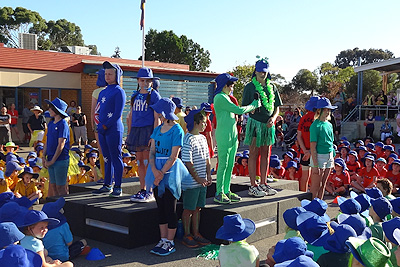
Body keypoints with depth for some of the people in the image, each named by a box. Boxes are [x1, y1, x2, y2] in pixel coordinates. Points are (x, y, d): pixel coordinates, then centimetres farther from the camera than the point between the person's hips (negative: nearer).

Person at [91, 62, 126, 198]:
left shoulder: (119, 92, -6)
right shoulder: (103, 92, 18)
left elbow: (118, 113, -13)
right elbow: (97, 111, 19)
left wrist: (106, 126, -13)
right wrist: (99, 124, 3)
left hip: (114, 129, -8)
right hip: (102, 130, 8)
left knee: (116, 158, -3)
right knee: (107, 158, 13)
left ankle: (117, 187, 2)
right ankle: (107, 186, 20)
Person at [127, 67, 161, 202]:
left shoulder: (154, 95, -3)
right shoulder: (135, 95, 14)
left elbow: (157, 118, -7)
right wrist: (129, 134, 15)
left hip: (148, 129, -6)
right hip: (136, 130, 6)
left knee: (147, 162, -5)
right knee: (139, 161, 9)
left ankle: (150, 192, 2)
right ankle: (142, 190, 17)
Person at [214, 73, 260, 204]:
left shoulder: (226, 97, 19)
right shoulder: (220, 98, -13)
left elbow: (236, 112, 20)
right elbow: (239, 110, -14)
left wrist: (251, 108, 9)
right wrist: (254, 105, -2)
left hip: (232, 134, 10)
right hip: (224, 135, -10)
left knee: (230, 165, 10)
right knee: (223, 164, -6)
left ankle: (227, 191, 17)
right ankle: (219, 194, 0)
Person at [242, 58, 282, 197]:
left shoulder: (272, 87, 13)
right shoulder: (250, 87, -1)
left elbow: (277, 107, 14)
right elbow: (244, 107, -1)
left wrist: (273, 118, -4)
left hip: (268, 124, 5)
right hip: (255, 123, -5)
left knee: (266, 154, 9)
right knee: (254, 154, -2)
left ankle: (263, 184, 18)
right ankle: (253, 186, 2)